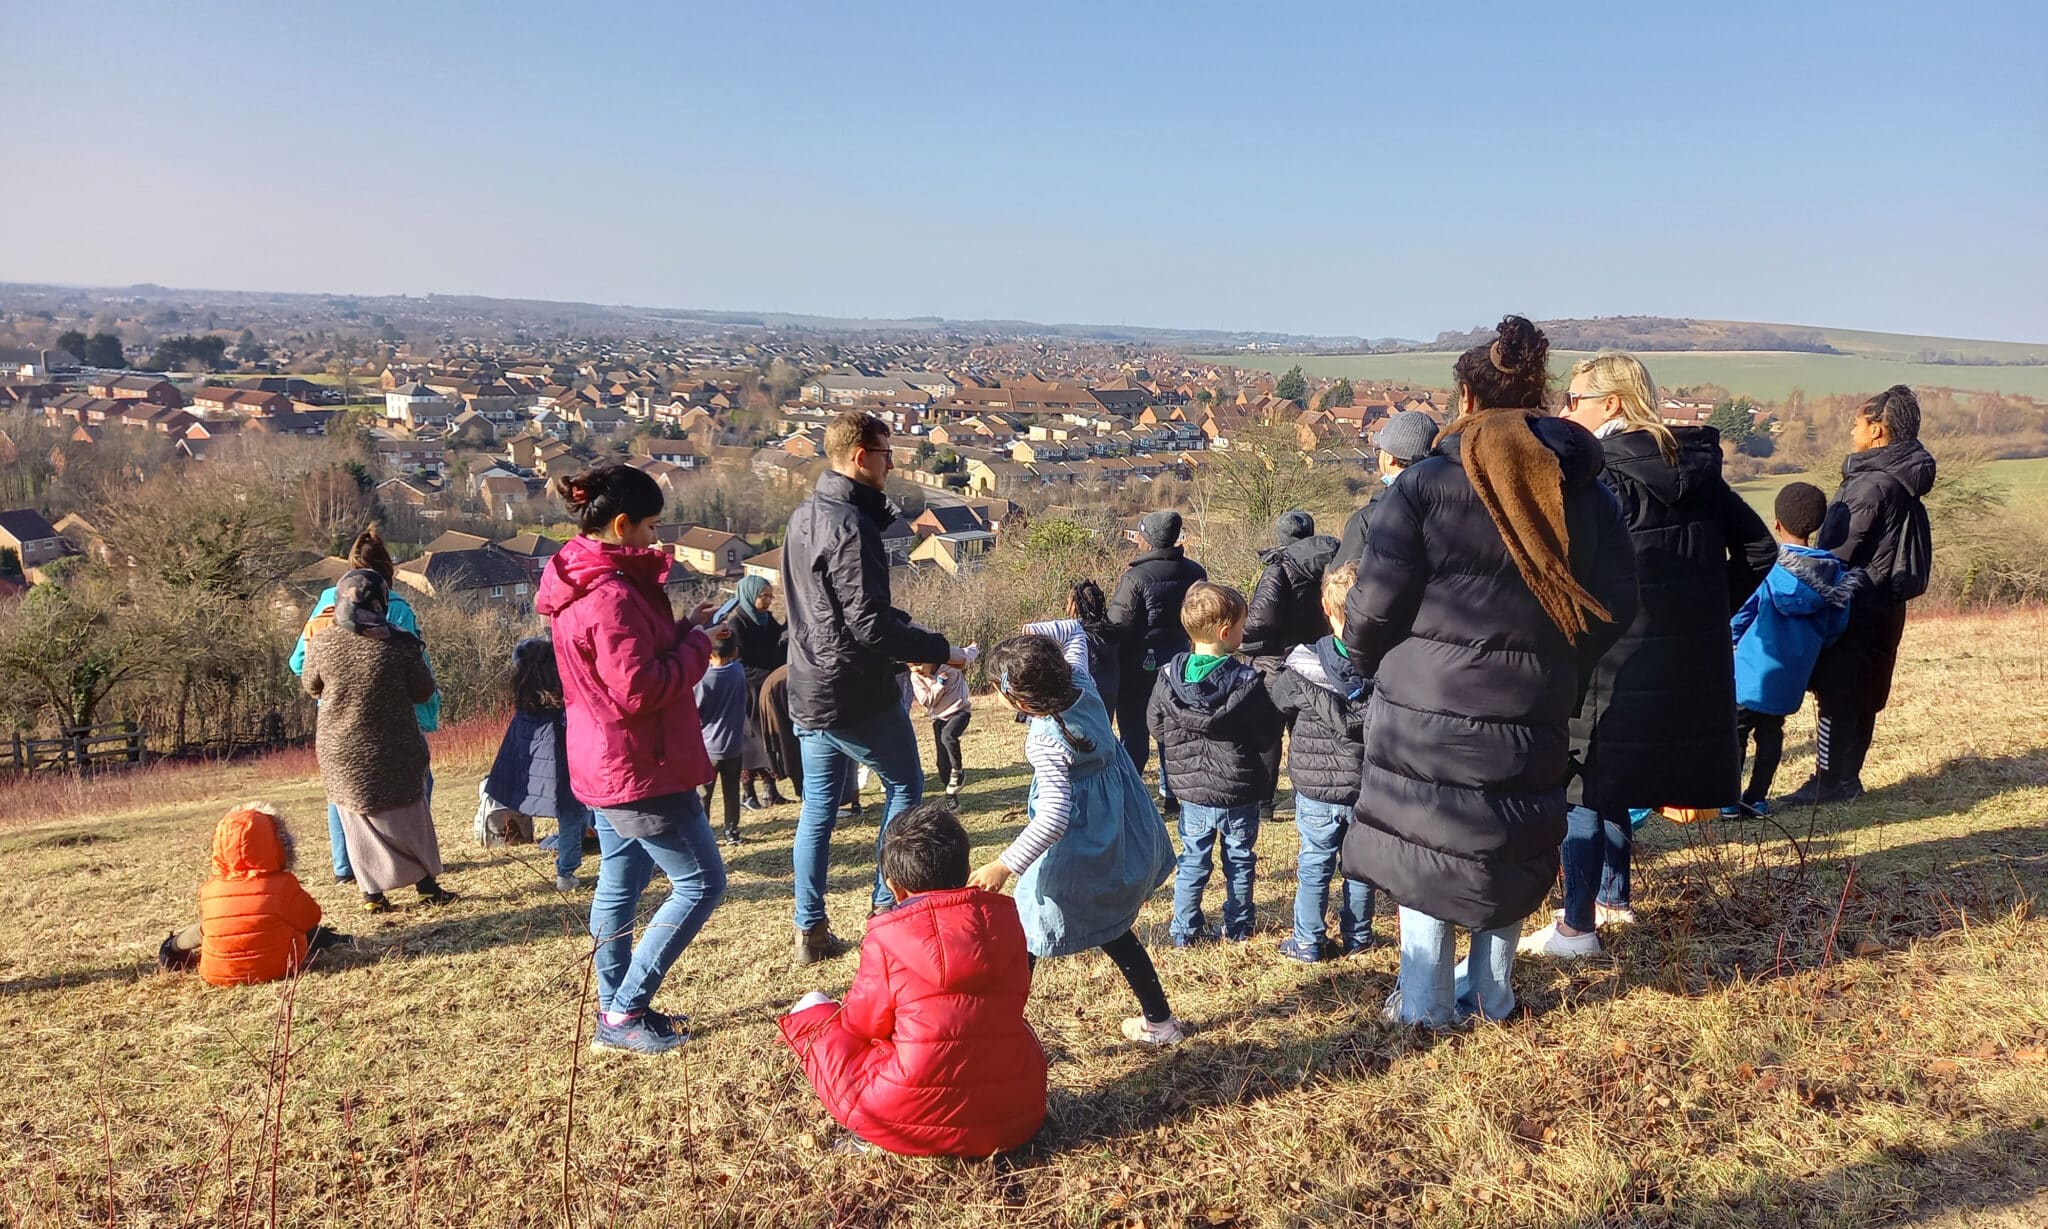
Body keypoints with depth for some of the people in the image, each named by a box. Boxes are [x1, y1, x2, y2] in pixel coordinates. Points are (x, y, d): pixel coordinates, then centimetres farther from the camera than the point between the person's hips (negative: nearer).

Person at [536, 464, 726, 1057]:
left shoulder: (582, 583, 9)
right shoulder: (611, 595, -23)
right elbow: (640, 688, -26)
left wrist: (679, 628, 4)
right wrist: (698, 642, -14)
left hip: (604, 764, 10)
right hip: (641, 769, -10)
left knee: (618, 884, 17)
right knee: (701, 882, -1)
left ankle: (615, 1013, 27)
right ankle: (625, 1014, 4)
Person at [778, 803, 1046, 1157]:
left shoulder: (887, 937, -10)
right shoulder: (1005, 918, 1)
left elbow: (862, 1024, 2)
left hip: (917, 1120, -3)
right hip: (1018, 1116, 3)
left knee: (812, 1009, 14)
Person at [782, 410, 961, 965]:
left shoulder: (803, 516, 9)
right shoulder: (851, 527, -20)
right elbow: (870, 624, -24)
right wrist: (939, 650, -17)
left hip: (807, 690, 8)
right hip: (858, 695, -8)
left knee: (817, 805, 14)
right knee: (904, 786, 12)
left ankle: (810, 929, 18)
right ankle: (886, 905, 16)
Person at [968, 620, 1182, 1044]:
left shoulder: (1046, 743, -29)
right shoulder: (1081, 684, -10)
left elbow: (1054, 820, -35)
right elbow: (1075, 631, 11)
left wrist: (1004, 866, -37)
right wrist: (1033, 633, -5)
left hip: (1081, 847, -9)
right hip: (1123, 831, 9)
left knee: (1025, 930, 6)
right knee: (1110, 926, 25)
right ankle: (1159, 1021, 33)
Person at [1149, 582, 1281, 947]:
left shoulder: (1168, 678, -9)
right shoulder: (1248, 683, -18)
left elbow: (1157, 729, 2)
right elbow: (1268, 738, -10)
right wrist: (1265, 787, 5)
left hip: (1191, 792, 2)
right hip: (1240, 794, -2)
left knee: (1193, 860, 16)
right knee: (1240, 861, 16)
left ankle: (1185, 929, 19)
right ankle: (1238, 926, 27)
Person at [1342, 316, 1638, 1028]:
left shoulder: (1427, 483, -11)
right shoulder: (1588, 492, 3)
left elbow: (1375, 602, -11)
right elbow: (1616, 604, 7)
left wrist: (1365, 661, 9)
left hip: (1427, 704, -3)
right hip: (1533, 711, 4)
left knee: (1424, 843, 9)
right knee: (1510, 847, 17)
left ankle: (1425, 1001, 17)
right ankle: (1492, 994, 29)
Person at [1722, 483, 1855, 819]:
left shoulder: (1766, 565, -12)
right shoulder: (1833, 571, 0)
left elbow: (1742, 611, -8)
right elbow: (1838, 622, 4)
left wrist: (1733, 638, 11)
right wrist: (1812, 646, 19)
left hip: (1754, 667, -4)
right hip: (1793, 673, 4)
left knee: (1735, 730, 2)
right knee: (1771, 733, 13)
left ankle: (1727, 801, -1)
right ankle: (1757, 800, 15)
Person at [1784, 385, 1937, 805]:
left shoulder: (1871, 483, -19)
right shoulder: (1905, 480, 11)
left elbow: (1837, 551, -18)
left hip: (1857, 606, -10)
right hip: (1885, 604, 10)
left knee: (1837, 695, -4)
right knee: (1862, 697, 14)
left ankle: (1829, 782, 0)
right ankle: (1847, 778, 21)